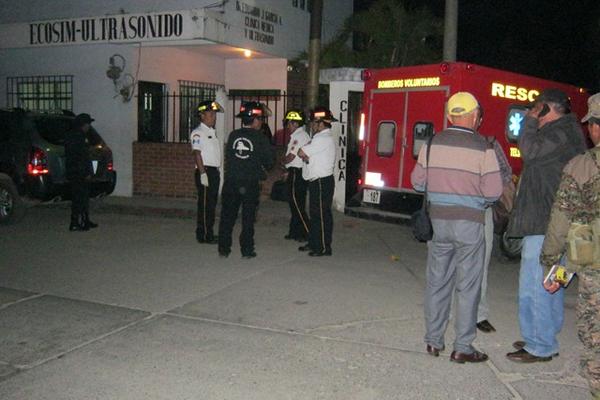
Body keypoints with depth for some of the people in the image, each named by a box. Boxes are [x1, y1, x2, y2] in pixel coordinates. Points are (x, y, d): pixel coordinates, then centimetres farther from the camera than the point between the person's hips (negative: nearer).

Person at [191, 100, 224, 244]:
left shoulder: (212, 131, 17)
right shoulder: (198, 132, -10)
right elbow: (197, 153, -17)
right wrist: (203, 173, -22)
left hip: (214, 171, 9)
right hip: (205, 171, -9)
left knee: (212, 204, 12)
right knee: (205, 204, -6)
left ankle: (209, 233, 21)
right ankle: (204, 235, 0)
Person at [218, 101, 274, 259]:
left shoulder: (233, 135, -1)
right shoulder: (259, 138, -8)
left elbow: (228, 156, 4)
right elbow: (269, 161, -3)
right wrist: (261, 166, 16)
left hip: (231, 182, 2)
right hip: (250, 183, -2)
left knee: (227, 216, 12)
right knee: (248, 217, 8)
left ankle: (223, 249, 15)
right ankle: (247, 250, 10)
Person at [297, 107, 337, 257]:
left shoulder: (323, 139, -18)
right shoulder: (321, 138, 16)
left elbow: (301, 153, -19)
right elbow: (305, 154, 14)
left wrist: (304, 154, 1)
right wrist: (306, 157, -6)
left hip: (322, 182, -10)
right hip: (316, 181, 10)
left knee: (322, 215, -3)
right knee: (314, 213, 17)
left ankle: (324, 247, 4)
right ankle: (313, 243, 27)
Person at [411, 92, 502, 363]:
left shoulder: (433, 143, 0)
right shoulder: (483, 148, -10)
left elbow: (417, 181, 4)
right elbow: (493, 191, -11)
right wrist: (477, 197, 9)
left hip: (438, 218, 4)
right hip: (469, 222, -3)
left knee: (437, 281, 14)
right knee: (468, 286, 6)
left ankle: (433, 341, 23)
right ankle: (462, 348, 13)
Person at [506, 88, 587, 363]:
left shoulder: (562, 132, -12)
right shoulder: (566, 130, 19)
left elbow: (530, 151, -21)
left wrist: (531, 120, -10)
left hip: (544, 224, -11)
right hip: (551, 223, 11)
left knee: (533, 286, -6)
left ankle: (539, 347, 1)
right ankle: (547, 340, 29)